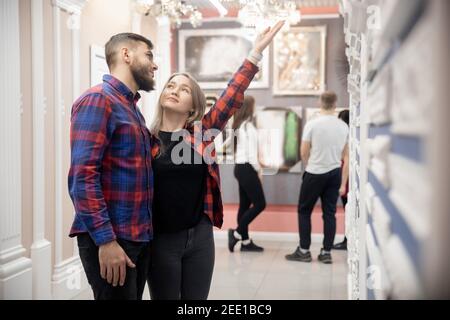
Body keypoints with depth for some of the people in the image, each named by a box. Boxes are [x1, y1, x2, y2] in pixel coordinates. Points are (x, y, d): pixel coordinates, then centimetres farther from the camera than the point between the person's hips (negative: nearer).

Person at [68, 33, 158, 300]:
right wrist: (106, 240, -23)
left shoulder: (132, 108, 18)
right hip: (110, 239, -9)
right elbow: (83, 176, -19)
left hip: (139, 237, 9)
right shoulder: (98, 99, -10)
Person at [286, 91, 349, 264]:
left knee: (304, 211, 6)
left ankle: (304, 251, 5)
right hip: (335, 172, 5)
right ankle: (326, 252, 9)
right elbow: (345, 154, 12)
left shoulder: (312, 124, -12)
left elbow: (304, 153, -4)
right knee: (329, 213, 9)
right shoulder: (343, 126, 3)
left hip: (315, 173, -4)